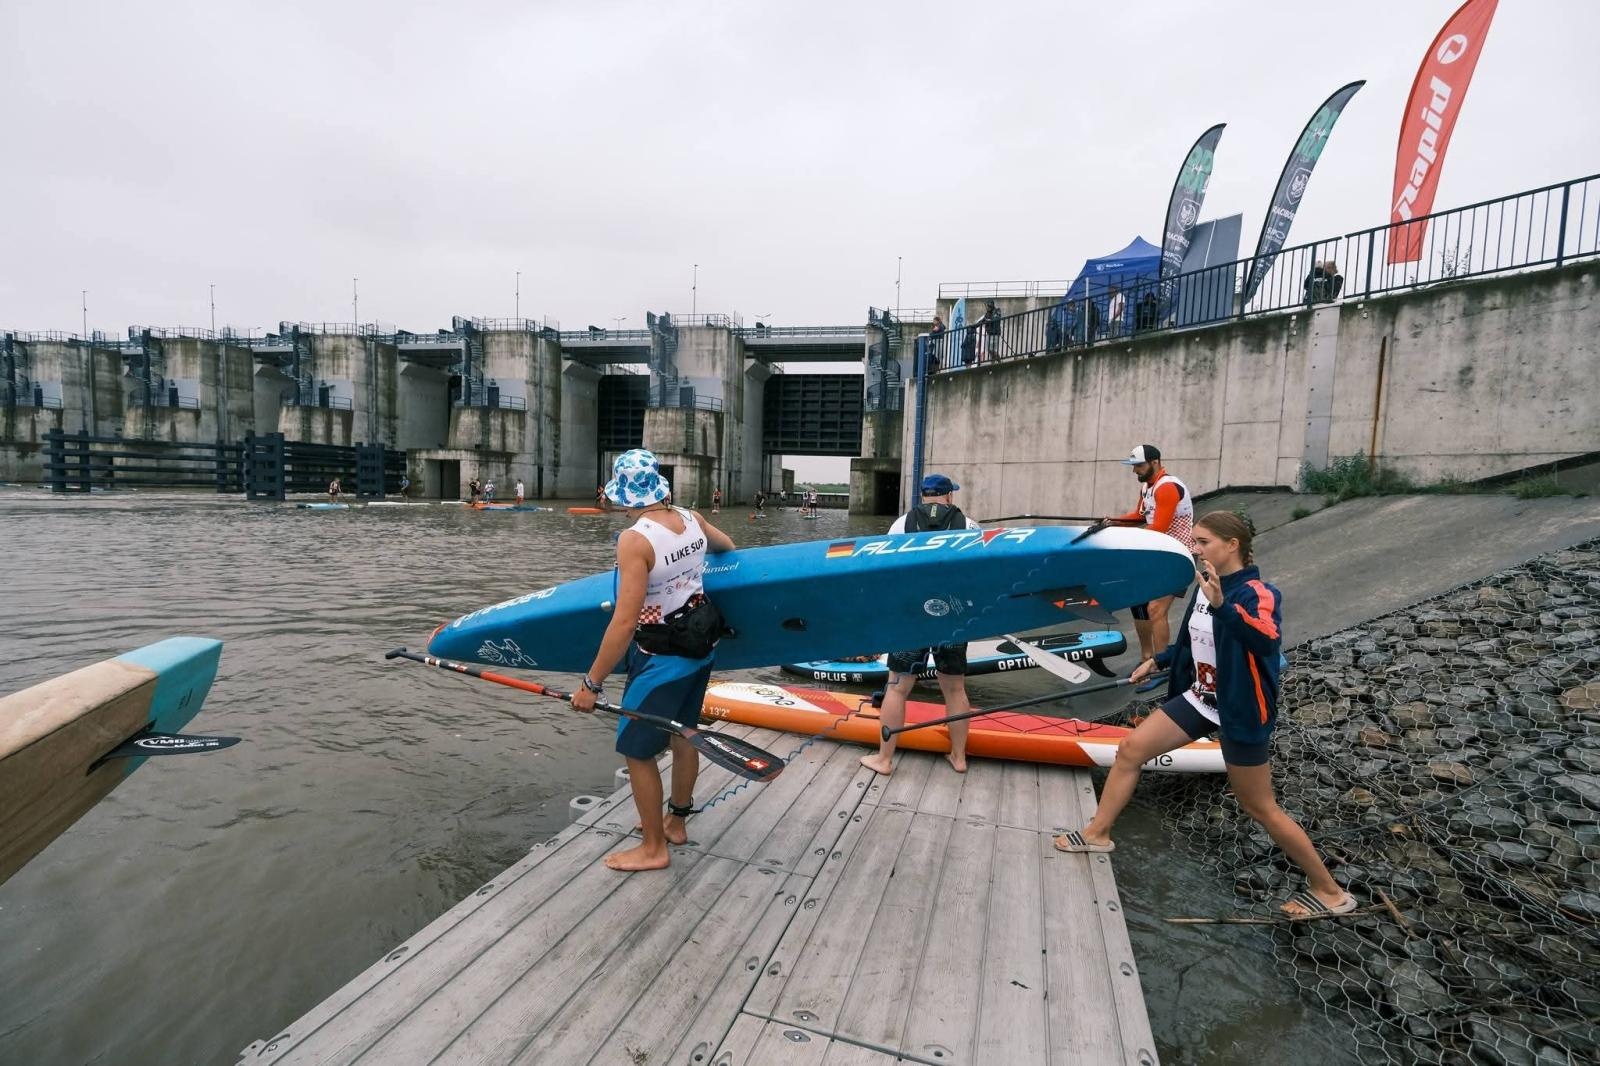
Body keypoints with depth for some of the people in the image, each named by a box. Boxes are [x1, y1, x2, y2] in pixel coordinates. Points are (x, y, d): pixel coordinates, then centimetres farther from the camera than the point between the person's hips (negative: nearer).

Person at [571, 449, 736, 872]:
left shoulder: (635, 539, -24)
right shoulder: (693, 520, -3)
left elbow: (625, 622, -26)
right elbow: (728, 547, 21)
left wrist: (591, 683, -17)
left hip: (662, 659, -8)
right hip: (701, 646, 8)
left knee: (636, 750, 10)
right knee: (683, 736, 22)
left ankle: (653, 848, 24)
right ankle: (675, 822, 42)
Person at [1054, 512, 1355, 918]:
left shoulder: (1258, 593, -21)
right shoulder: (1207, 586, 0)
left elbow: (1267, 643, -43)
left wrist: (1222, 605, -54)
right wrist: (1158, 661, 15)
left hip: (1240, 712, -7)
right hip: (1200, 699, 7)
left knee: (1261, 809, 7)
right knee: (1130, 749, 5)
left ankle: (1330, 891, 30)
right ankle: (1097, 833, 20)